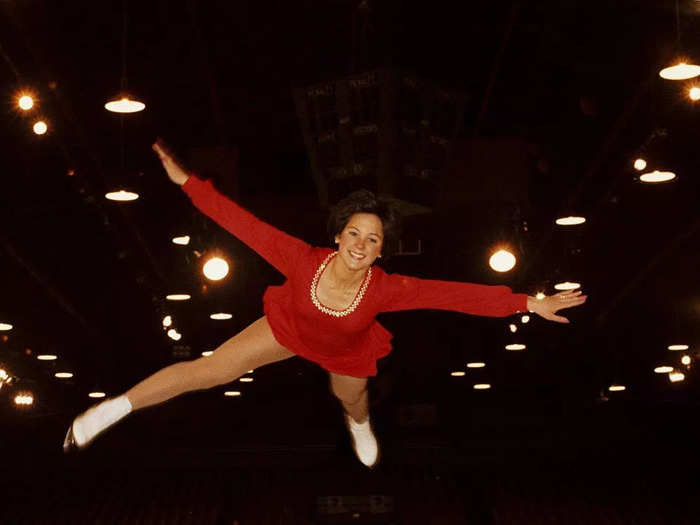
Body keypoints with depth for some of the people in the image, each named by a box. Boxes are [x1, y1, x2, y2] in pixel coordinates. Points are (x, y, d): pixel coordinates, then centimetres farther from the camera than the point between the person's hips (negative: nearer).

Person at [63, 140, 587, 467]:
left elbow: (458, 294, -40)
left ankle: (360, 424, 74)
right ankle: (116, 408, 13)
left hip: (346, 352, 1)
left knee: (351, 399, 33)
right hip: (291, 328, -1)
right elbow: (246, 223, -38)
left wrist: (529, 303, -42)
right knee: (208, 370, -3)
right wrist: (187, 182, -39)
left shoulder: (386, 289, -40)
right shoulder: (305, 261, -40)